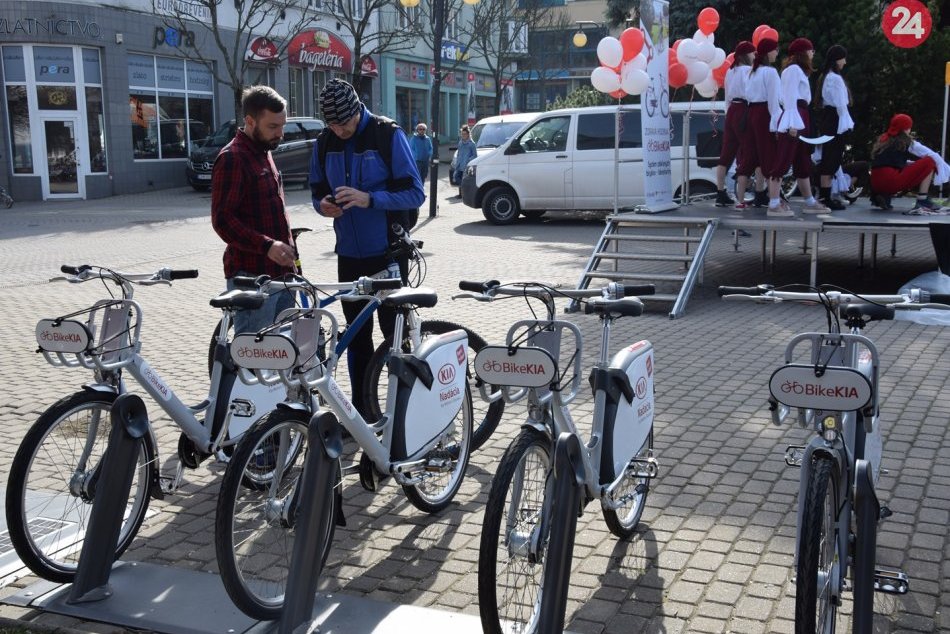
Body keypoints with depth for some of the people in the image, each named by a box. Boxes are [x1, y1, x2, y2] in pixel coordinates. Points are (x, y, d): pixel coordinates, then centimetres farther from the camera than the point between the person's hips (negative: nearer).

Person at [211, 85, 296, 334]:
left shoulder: (263, 153, 18)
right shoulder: (231, 159, -11)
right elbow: (222, 220, -18)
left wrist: (289, 253, 23)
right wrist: (267, 246, -27)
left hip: (279, 272, 9)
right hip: (251, 276, -9)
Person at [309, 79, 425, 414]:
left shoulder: (388, 134, -11)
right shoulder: (324, 142, 4)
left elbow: (415, 193, -13)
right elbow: (318, 191, 13)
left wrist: (369, 199, -26)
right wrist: (324, 205, -11)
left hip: (387, 252, -4)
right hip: (349, 253, 5)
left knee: (393, 328, 1)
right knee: (356, 333, 10)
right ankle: (361, 408, 20)